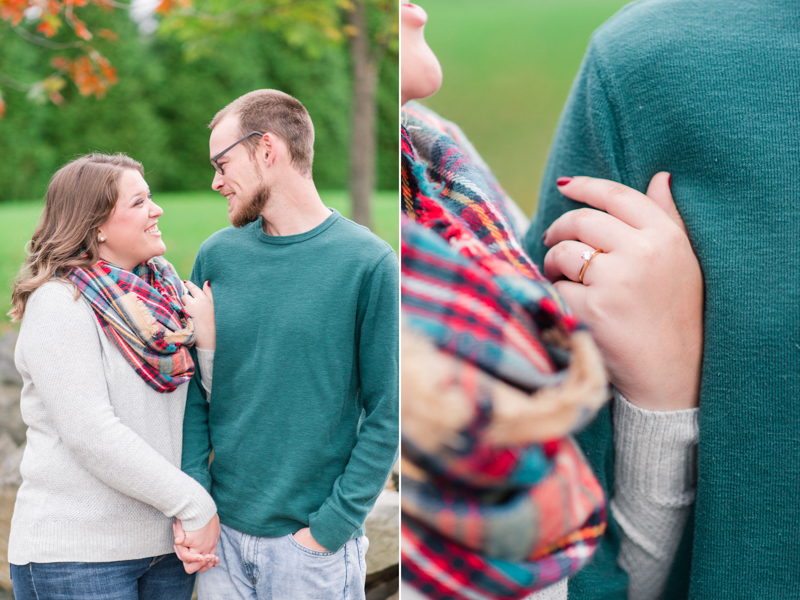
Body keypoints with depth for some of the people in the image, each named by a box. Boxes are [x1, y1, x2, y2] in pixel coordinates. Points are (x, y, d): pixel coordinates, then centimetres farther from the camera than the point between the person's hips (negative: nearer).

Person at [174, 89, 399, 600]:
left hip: (314, 544, -3)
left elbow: (387, 415, -10)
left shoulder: (369, 263, -11)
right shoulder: (217, 255, 2)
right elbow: (193, 388, 5)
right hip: (221, 532, 4)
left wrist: (332, 526, -13)